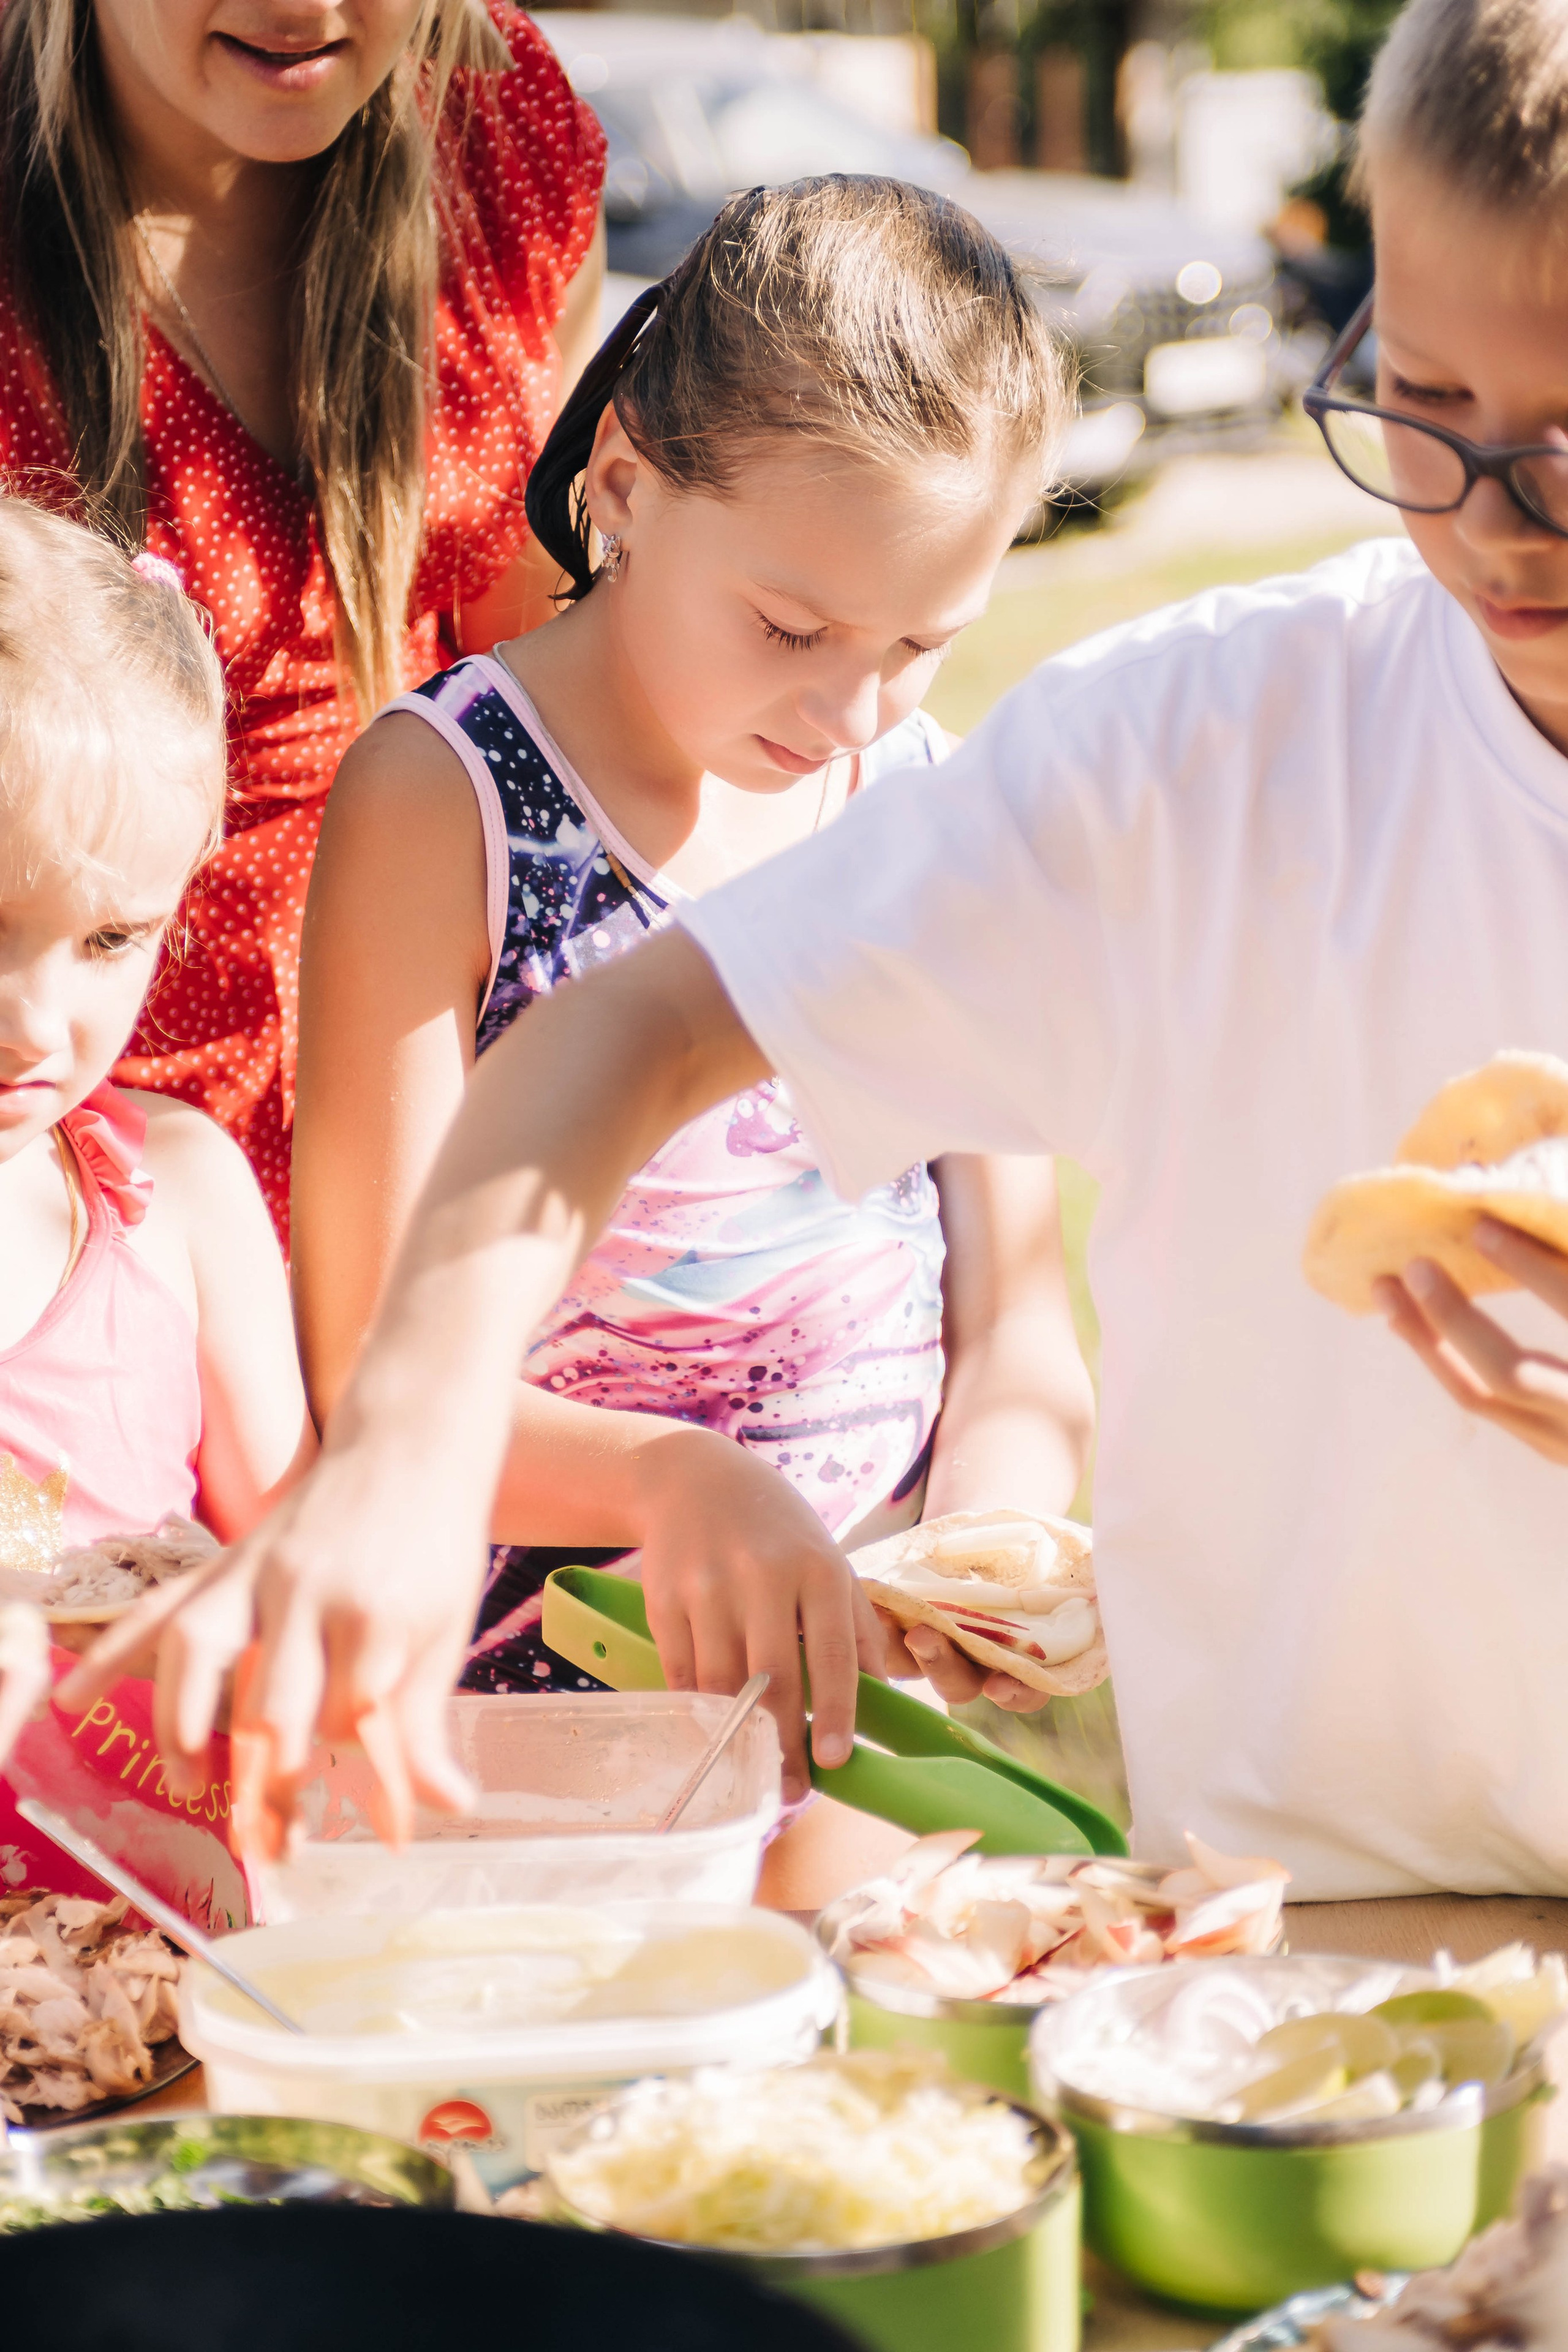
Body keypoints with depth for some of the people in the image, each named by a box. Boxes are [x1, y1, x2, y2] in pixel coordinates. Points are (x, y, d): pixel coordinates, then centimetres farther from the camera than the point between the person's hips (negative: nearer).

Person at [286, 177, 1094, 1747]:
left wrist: (989, 1540, -12)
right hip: (540, 1682, -4)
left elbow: (1018, 1316, 10)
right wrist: (672, 1479, -28)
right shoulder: (440, 798, -5)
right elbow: (377, 1367, -9)